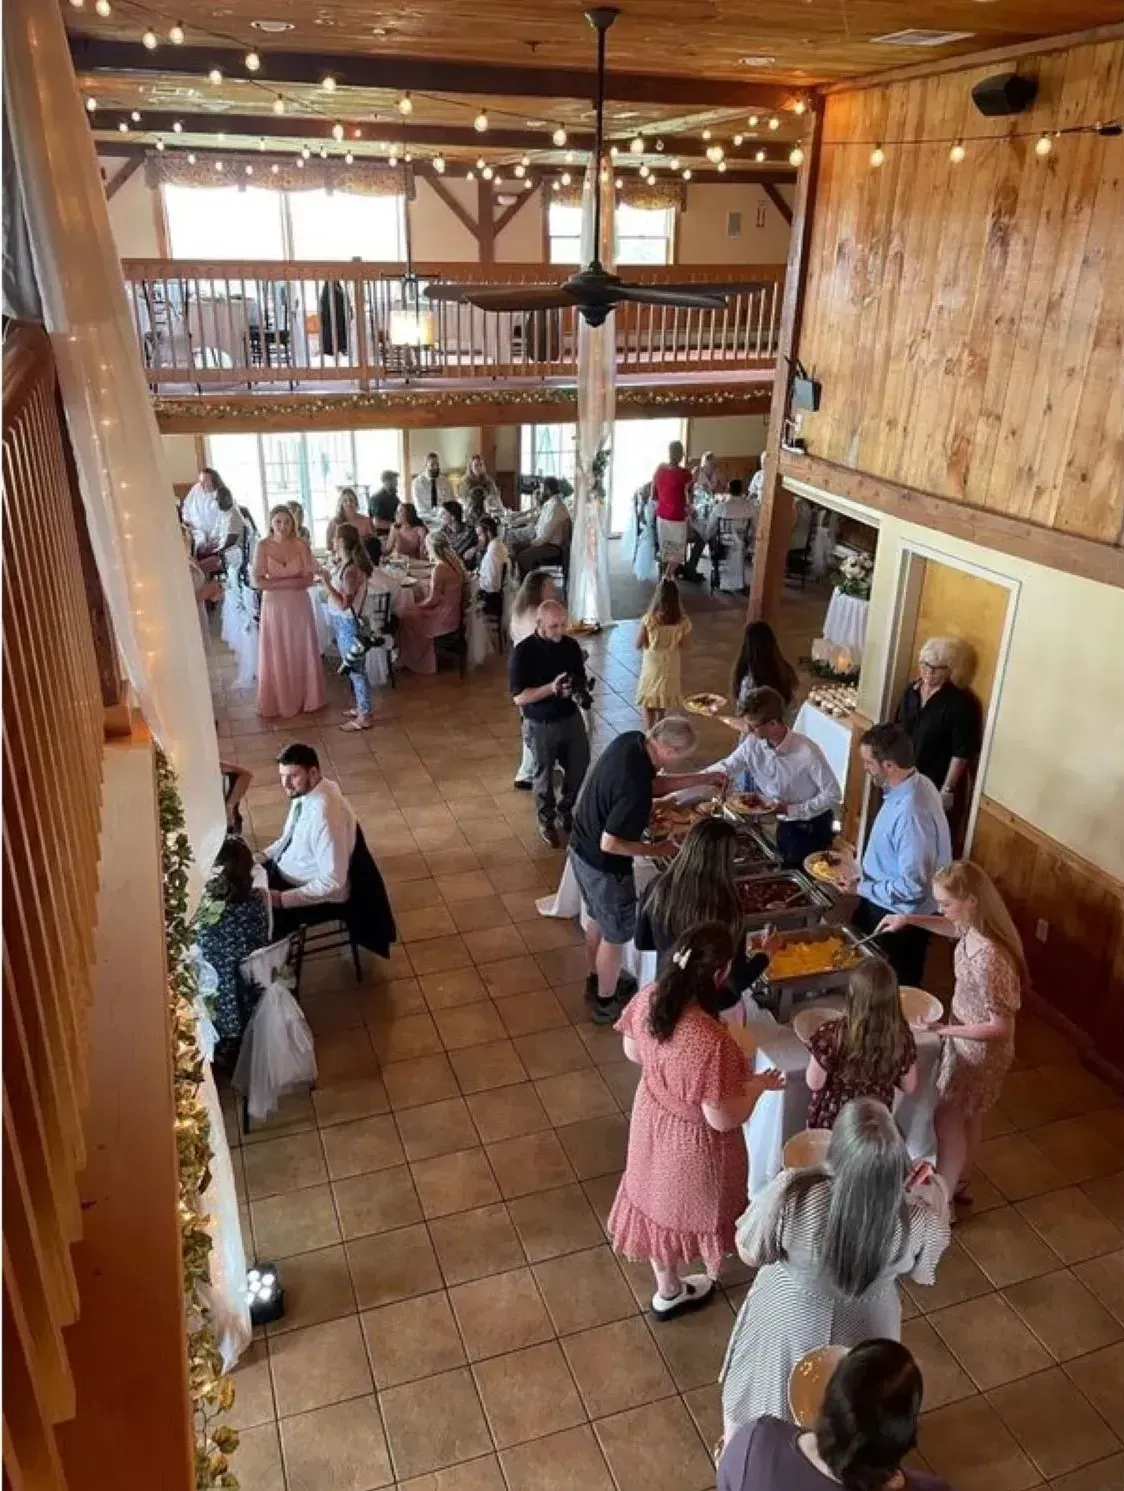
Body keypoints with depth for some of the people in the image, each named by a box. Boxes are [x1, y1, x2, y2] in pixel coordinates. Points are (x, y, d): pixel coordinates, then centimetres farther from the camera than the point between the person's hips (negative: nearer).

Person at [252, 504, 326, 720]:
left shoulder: (301, 545, -4)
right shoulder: (263, 546, -7)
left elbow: (309, 579, -9)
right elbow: (258, 581, -12)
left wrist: (276, 582, -19)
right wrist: (291, 582, -18)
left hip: (299, 605, 1)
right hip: (274, 606, -1)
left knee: (302, 652, 10)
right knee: (277, 655, 6)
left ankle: (306, 698, 23)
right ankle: (278, 702, 16)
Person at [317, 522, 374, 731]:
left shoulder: (351, 570, -24)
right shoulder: (342, 564, 4)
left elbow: (344, 604, -26)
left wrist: (326, 582, -25)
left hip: (348, 624, -10)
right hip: (341, 623, 10)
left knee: (356, 670, 0)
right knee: (351, 669, 20)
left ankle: (364, 717, 10)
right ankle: (361, 707, 34)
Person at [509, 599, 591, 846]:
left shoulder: (571, 645, -4)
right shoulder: (524, 651, -19)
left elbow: (581, 679, 9)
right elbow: (519, 697, -20)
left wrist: (581, 689, -16)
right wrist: (552, 688, -32)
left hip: (572, 718, 5)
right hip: (541, 725, -4)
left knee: (579, 769, 15)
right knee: (544, 775, 12)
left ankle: (565, 812, 41)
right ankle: (547, 820, 35)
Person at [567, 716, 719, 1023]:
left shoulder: (631, 741, -10)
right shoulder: (634, 789, -36)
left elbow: (654, 784, 7)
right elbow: (609, 844, -31)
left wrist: (701, 780, 2)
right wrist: (654, 851, -18)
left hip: (581, 847, 9)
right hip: (603, 865, -9)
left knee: (597, 918, 29)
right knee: (616, 934, 14)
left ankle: (596, 980, 50)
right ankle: (606, 1004, 34)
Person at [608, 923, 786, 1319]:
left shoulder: (649, 997, -20)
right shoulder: (711, 1041, -40)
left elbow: (633, 1052, -1)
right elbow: (722, 1119, -27)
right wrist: (759, 1084, -11)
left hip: (652, 1117, 6)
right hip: (691, 1139, -5)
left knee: (659, 1198, 28)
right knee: (683, 1207, 25)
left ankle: (667, 1286, 55)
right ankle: (672, 1293, 55)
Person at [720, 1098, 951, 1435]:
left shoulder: (792, 1192, -39)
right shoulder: (917, 1219, -33)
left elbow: (750, 1254, -19)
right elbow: (922, 1274, -9)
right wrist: (937, 1205, -4)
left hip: (788, 1320, -1)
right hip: (861, 1329, 1)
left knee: (770, 1390, 31)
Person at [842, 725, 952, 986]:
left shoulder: (911, 812, -35)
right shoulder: (911, 785, -5)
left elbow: (912, 886, -31)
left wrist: (863, 888, -20)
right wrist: (866, 875, 6)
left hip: (902, 917, -9)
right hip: (885, 905, 9)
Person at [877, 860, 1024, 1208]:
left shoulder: (988, 959, -38)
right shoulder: (974, 928, -12)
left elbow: (1001, 1026, -29)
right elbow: (954, 928, 16)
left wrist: (946, 1029, -22)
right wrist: (910, 920, 7)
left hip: (978, 1051, -9)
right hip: (969, 1043, 9)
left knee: (947, 1122, 12)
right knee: (968, 1118, 28)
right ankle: (959, 1184, 50)